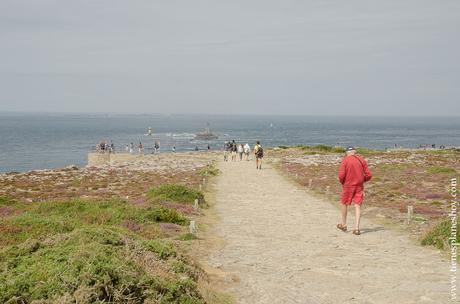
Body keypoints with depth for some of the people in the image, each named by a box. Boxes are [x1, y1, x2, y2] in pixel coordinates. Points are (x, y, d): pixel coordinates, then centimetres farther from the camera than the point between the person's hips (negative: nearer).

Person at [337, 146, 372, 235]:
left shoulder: (345, 160, -7)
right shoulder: (361, 160, 2)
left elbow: (341, 175, -15)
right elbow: (369, 175, 0)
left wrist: (342, 182, 5)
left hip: (348, 186, -2)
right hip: (359, 186, 2)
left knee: (344, 204, 17)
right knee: (357, 206, 2)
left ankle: (343, 225, 31)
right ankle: (356, 228, -7)